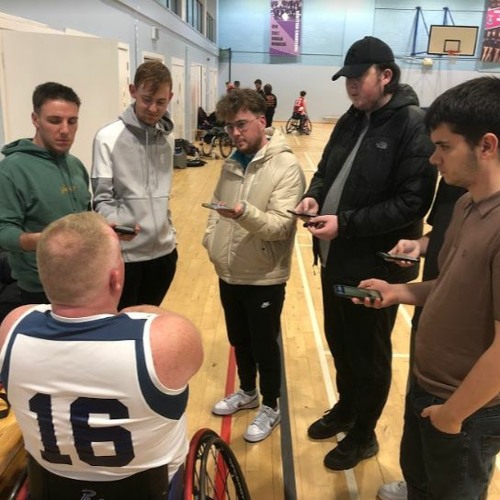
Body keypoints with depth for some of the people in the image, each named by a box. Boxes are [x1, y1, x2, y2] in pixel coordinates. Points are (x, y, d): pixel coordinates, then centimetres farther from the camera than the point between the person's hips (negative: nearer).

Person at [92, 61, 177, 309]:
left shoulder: (167, 137, 7)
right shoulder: (108, 138, -11)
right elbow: (102, 198, -13)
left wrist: (170, 233, 15)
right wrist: (116, 225, -31)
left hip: (163, 251, 6)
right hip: (125, 254, -5)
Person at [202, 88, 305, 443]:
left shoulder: (286, 167, -17)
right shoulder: (232, 163, 6)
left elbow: (281, 225, -24)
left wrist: (245, 212, -40)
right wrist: (211, 239, 3)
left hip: (264, 276, -6)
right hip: (228, 272, 7)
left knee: (265, 344, 9)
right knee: (238, 340, 22)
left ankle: (271, 407, 30)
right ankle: (247, 392, 44)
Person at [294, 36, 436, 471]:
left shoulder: (414, 126, -15)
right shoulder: (351, 120, 8)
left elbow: (412, 202, -21)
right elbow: (326, 169, 17)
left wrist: (345, 222, -24)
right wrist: (314, 195, -5)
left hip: (376, 267, -7)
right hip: (335, 260, 7)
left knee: (369, 354, 11)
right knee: (339, 343, 22)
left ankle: (364, 435, 33)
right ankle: (346, 408, 46)